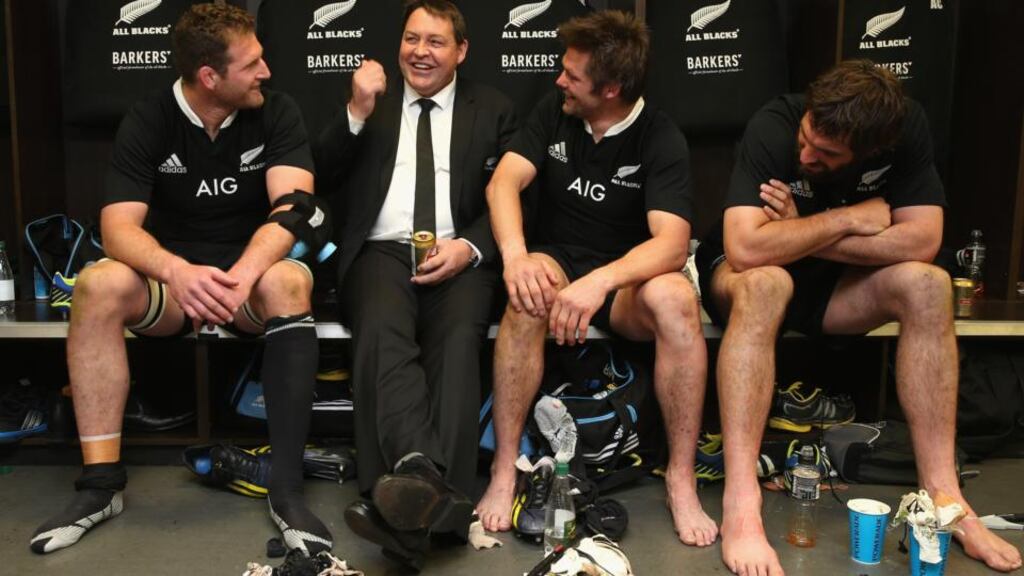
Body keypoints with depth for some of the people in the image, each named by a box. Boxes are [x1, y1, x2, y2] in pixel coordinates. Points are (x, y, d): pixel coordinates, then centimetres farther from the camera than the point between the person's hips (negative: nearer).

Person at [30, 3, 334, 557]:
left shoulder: (276, 112, -7)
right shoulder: (147, 121, -6)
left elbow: (293, 206, -21)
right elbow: (118, 227, -17)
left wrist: (242, 274, -40)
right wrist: (178, 271, -39)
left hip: (252, 276, -1)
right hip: (171, 280, 1)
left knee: (288, 280, -35)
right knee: (100, 283, -29)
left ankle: (287, 486, -34)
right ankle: (101, 481, -21)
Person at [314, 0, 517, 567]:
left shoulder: (493, 109, 19)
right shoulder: (370, 98, 22)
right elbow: (325, 173, 11)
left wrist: (469, 246, -10)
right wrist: (358, 113, -5)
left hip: (459, 257, 0)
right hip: (382, 251, 1)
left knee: (458, 339, -33)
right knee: (382, 332, -33)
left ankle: (414, 499, -44)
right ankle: (425, 484, -49)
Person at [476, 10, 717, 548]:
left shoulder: (661, 139, -10)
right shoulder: (553, 111, 0)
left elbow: (672, 242, -23)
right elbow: (504, 181, -12)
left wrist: (600, 281, -42)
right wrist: (515, 255, -33)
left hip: (626, 279, -1)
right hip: (557, 262, 1)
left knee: (675, 297, -34)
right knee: (529, 293, -34)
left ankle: (681, 478, -22)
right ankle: (504, 469, -26)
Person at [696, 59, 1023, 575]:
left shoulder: (905, 127, -16)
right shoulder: (773, 127, -27)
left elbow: (921, 242, -22)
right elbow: (746, 250, -37)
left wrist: (801, 235, -26)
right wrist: (848, 218, -27)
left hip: (831, 282, 4)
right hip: (743, 275, -3)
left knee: (927, 284, -23)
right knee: (765, 283, -38)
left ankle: (941, 494, -19)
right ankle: (740, 510, -41)